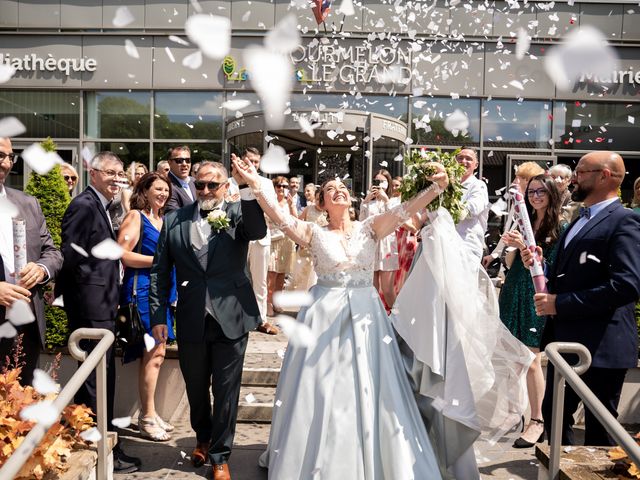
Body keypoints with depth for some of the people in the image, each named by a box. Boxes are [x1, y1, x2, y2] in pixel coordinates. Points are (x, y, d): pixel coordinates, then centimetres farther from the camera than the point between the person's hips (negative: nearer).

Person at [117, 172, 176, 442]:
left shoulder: (163, 220, 18)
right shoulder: (135, 216, -5)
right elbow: (122, 254, -15)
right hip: (143, 290, -8)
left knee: (154, 354, 12)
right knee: (154, 354, -7)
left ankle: (148, 414, 22)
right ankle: (148, 416, 5)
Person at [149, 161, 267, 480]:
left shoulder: (238, 213, -2)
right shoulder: (174, 220, 4)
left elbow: (259, 232, -25)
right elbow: (159, 272, 5)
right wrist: (158, 316, 1)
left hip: (231, 319, -2)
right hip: (191, 321, 3)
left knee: (226, 392, 8)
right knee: (196, 389, 20)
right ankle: (203, 439, 47)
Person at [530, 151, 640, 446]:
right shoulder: (578, 222, 16)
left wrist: (560, 303, -21)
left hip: (601, 345, -9)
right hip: (565, 340, 9)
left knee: (599, 432, 7)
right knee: (553, 414, 19)